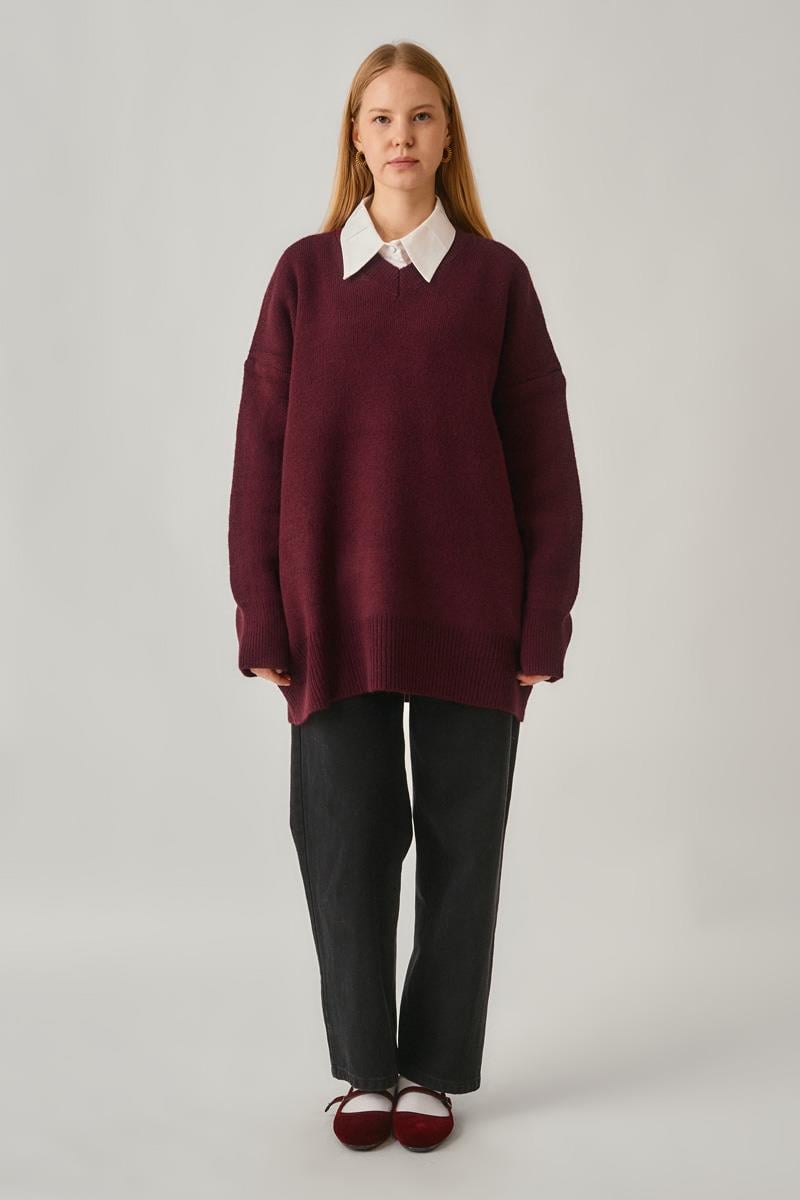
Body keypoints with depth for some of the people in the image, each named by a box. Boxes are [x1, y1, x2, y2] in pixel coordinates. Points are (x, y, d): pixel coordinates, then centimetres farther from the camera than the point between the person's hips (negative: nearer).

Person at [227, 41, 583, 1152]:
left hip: (469, 610, 0)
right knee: (345, 842, 5)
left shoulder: (495, 277, 2)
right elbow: (261, 448, 2)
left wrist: (545, 619, -3)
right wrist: (261, 615, -2)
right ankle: (365, 1067, 25)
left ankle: (434, 1067, 24)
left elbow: (544, 454, 1)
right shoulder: (305, 273, 4)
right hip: (337, 610, 1)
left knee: (462, 841, 7)